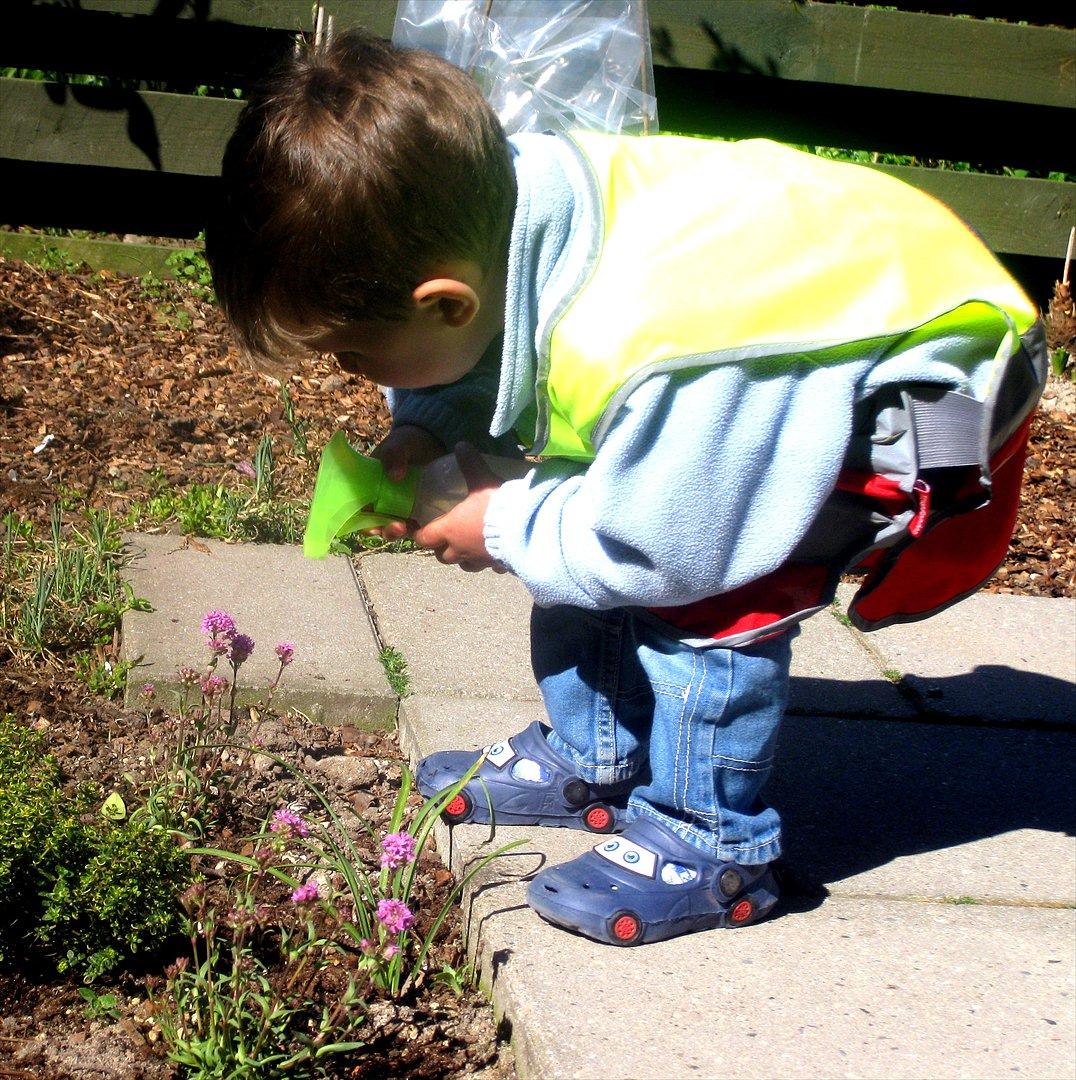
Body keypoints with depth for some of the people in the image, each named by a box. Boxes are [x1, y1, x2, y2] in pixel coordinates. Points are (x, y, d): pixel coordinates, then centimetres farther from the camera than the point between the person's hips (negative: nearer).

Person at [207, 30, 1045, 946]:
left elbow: (657, 554, -25)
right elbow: (481, 360, 5)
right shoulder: (509, 197, -19)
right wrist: (423, 436, -11)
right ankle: (594, 763, 23)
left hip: (922, 391, -9)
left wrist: (504, 529, -14)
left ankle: (710, 844, -2)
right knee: (583, 510, 6)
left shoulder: (661, 361, -42)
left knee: (712, 583, -22)